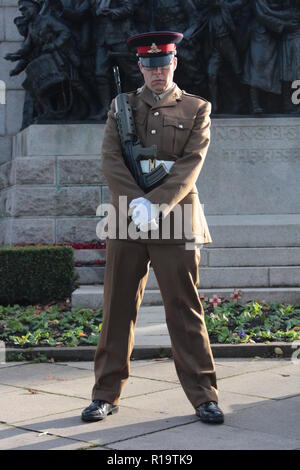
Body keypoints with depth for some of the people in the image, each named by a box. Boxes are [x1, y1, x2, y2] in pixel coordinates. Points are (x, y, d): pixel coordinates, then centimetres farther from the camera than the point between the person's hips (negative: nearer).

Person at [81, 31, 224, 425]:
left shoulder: (196, 110, 6)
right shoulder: (121, 106, 12)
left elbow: (191, 166, -6)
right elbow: (110, 159, 0)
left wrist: (156, 205, -17)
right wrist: (136, 202, -14)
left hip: (175, 221, -2)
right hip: (126, 218, 2)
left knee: (185, 310, 0)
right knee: (118, 308, 5)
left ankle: (204, 396, 9)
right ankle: (107, 394, 15)